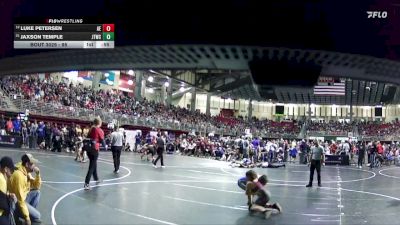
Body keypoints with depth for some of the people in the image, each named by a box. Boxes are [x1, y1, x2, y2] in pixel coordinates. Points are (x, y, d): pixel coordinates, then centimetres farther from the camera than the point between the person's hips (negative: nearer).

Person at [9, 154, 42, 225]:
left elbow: (36, 186, 14)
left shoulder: (27, 172, 3)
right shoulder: (19, 175, -27)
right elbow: (20, 199, -27)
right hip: (16, 202, -10)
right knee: (36, 215, -16)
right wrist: (27, 217, -23)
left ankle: (31, 211, 6)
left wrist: (38, 174, -4)